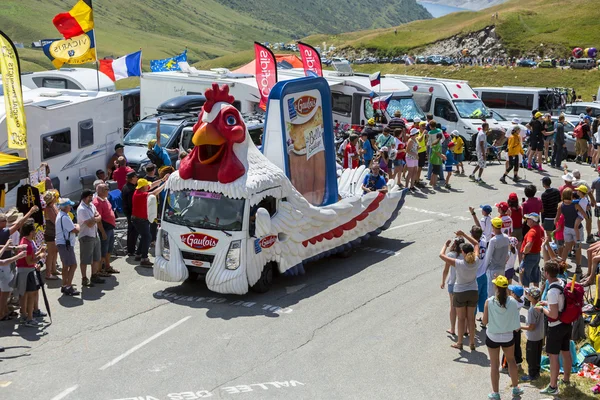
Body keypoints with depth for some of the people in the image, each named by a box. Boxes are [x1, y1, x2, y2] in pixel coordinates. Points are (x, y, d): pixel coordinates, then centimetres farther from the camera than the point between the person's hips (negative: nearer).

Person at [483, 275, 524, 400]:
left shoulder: (489, 302, -19)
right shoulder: (513, 302, -14)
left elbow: (485, 321, -11)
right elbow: (516, 325, -9)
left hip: (492, 337, -2)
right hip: (508, 336, 2)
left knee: (495, 365, 12)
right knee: (511, 360, 24)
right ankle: (516, 389, 36)